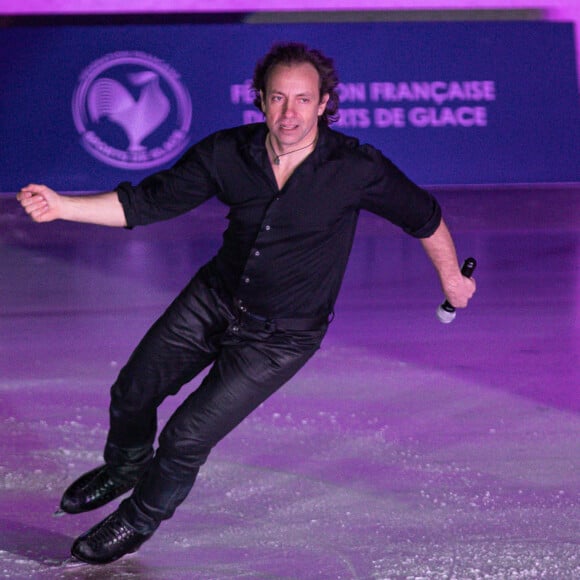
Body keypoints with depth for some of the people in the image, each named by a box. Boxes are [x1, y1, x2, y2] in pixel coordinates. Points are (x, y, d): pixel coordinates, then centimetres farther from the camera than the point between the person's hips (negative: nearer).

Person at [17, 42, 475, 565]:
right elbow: (144, 203, -9)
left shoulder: (357, 169, -24)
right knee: (132, 393, 13)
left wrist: (452, 280, 7)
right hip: (214, 298, 4)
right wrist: (61, 206, -21)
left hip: (281, 336, -4)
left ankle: (140, 521, 25)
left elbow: (425, 217, -7)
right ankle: (126, 468, 49)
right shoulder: (229, 153, -15)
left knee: (188, 436, -7)